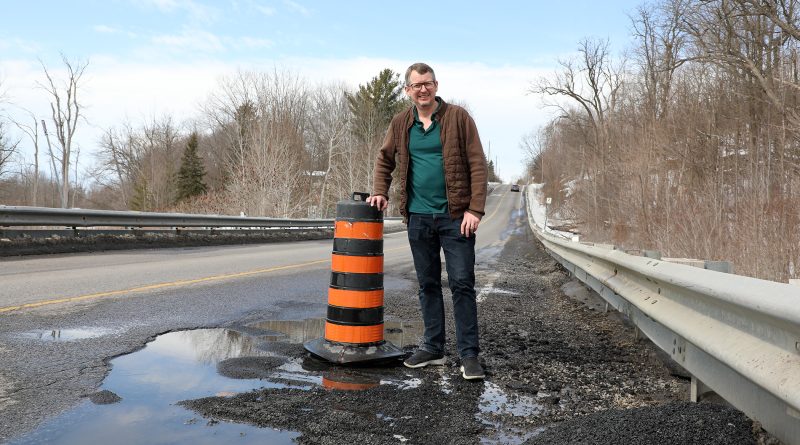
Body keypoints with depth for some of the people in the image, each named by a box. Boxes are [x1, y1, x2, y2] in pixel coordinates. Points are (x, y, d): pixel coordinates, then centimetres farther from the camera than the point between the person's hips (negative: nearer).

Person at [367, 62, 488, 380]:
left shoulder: (458, 117, -4)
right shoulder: (400, 123, 8)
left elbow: (477, 165, -7)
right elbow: (384, 160, 22)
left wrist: (475, 210, -14)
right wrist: (380, 192, 9)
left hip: (455, 216, -4)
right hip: (418, 217, 4)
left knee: (462, 284, -2)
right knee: (427, 285, 12)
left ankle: (469, 355, 6)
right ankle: (433, 348, 24)